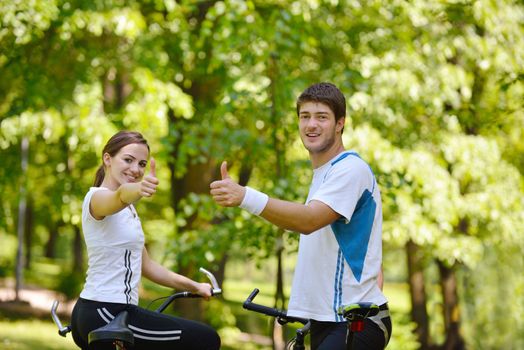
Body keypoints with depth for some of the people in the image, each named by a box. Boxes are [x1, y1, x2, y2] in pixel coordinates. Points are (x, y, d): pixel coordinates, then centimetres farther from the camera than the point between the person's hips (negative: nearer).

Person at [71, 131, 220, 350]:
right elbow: (120, 195, -38)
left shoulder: (128, 210, 18)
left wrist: (193, 287, 19)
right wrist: (138, 189, -60)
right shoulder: (99, 197, -12)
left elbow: (144, 265, 22)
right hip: (106, 315, -10)